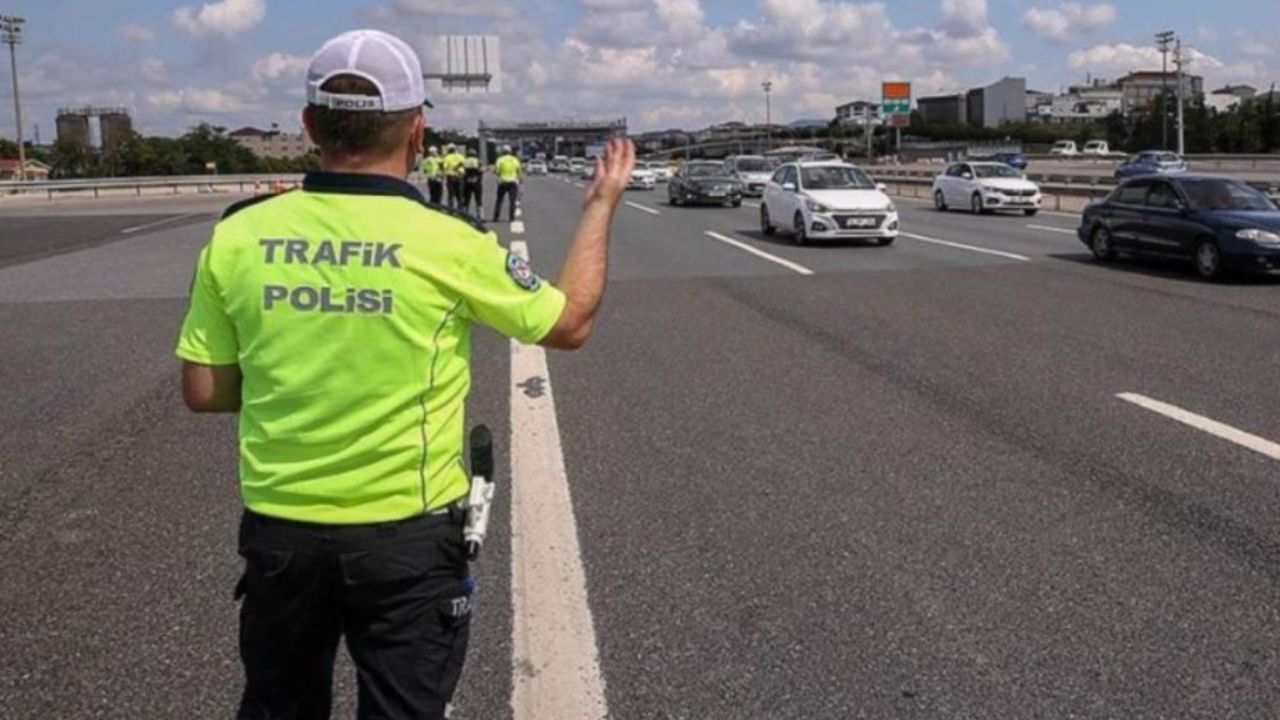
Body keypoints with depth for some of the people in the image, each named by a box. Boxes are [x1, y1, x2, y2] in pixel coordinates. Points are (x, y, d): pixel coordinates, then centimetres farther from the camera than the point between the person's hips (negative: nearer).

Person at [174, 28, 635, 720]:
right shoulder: (449, 243, -15)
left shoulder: (237, 236, -6)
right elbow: (570, 323, 0)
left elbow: (203, 392, 1)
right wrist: (601, 203, 12)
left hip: (278, 530, 3)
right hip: (406, 536, -3)